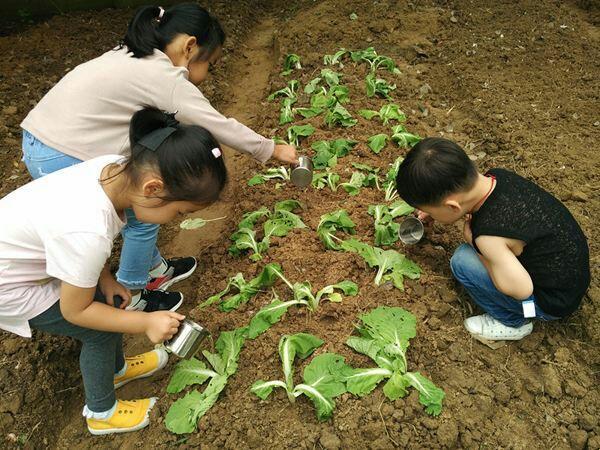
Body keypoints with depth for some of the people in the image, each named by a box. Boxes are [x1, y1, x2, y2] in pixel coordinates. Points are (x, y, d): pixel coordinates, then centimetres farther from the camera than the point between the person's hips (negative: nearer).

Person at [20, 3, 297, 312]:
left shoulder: (132, 58, 10)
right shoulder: (165, 78, -16)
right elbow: (221, 126, -11)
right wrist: (273, 150, 0)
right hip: (63, 162, -9)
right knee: (143, 217, 7)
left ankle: (155, 270, 39)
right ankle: (129, 296, 26)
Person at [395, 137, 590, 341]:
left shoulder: (489, 235, -36)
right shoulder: (496, 176, -11)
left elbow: (521, 290, -30)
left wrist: (473, 241, -22)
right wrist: (435, 207, 14)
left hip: (554, 302, -8)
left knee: (462, 261, -17)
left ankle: (513, 323, 4)